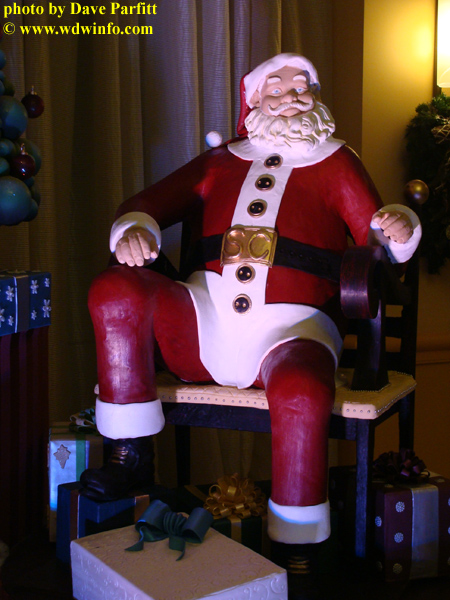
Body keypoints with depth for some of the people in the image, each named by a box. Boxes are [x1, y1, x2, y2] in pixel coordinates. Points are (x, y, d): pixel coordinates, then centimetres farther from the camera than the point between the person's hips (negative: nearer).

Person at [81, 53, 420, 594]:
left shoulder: (335, 163, 18)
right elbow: (151, 202, 17)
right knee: (115, 291, -21)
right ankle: (132, 454, -9)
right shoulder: (221, 161, 23)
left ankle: (296, 548, -16)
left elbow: (376, 236, 10)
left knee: (301, 393, -36)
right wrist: (133, 229, -7)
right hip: (204, 322, 3)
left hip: (290, 327, -3)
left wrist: (398, 231, -15)